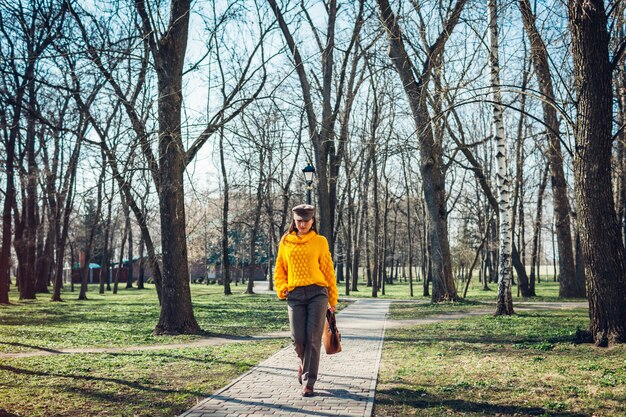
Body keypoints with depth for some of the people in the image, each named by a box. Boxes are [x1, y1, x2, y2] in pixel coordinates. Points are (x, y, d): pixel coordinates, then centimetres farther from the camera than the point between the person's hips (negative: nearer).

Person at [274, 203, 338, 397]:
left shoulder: (320, 242, 6)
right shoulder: (285, 242, 12)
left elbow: (328, 271, 9)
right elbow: (279, 270, 17)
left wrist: (333, 298, 9)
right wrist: (282, 289, 0)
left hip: (317, 293, -1)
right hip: (295, 295, 1)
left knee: (313, 338, -6)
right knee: (298, 338, -4)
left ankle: (309, 383, 3)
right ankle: (304, 362, 30)